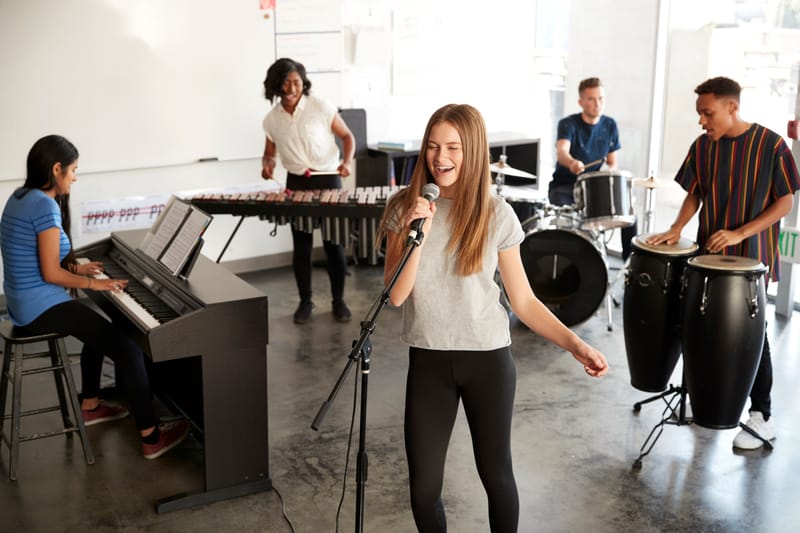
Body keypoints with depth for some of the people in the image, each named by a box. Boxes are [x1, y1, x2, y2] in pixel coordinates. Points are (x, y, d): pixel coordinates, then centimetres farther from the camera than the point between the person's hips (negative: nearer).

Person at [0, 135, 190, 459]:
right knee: (129, 351, -11)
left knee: (99, 330, 32)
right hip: (42, 307, -11)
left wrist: (76, 268, 18)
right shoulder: (46, 205, -20)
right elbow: (50, 273, -21)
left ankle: (90, 406, 41)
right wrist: (93, 283, -8)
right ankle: (151, 437, -8)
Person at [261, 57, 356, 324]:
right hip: (296, 183, 3)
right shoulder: (272, 120, 2)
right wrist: (267, 163, -10)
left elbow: (347, 136, 1)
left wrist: (347, 161, -17)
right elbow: (270, 152, 14)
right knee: (301, 245, 7)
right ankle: (305, 302, 19)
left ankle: (338, 301, 14)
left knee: (334, 244, 1)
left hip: (328, 180, -2)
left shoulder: (321, 108, -7)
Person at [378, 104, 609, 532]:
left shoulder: (496, 214, -6)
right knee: (423, 486, 5)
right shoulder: (405, 208, -5)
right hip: (428, 362, 1)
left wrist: (574, 344, -12)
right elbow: (395, 295, -10)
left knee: (495, 473, 12)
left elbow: (523, 300, -2)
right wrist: (418, 234, -22)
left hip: (488, 360, -1)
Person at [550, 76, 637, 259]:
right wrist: (572, 162, -56)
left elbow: (612, 162, 9)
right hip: (564, 186, -4)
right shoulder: (568, 124, -13)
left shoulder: (610, 125, 3)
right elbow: (561, 152, -33)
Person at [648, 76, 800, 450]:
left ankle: (762, 417, 12)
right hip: (709, 255, 4)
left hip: (751, 258, -4)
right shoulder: (702, 147, 1)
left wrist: (740, 233, -19)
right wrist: (677, 229, -7)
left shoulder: (770, 145, -12)